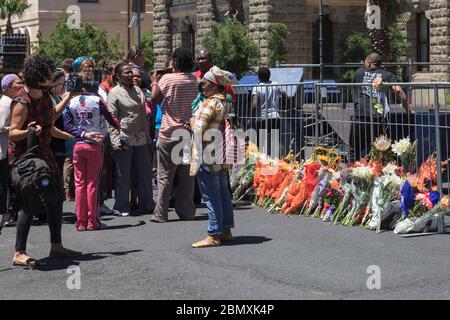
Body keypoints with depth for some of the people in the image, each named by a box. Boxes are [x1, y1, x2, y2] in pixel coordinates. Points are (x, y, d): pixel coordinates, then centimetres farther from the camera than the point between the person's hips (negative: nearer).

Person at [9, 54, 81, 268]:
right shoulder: (22, 102, -22)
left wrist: (68, 97, 20)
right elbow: (12, 132, -19)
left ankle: (56, 246, 25)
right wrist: (28, 131, -38)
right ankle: (19, 253, -3)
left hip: (43, 152, 9)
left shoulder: (44, 94, 5)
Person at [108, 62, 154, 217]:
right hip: (124, 138, -6)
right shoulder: (114, 92, -4)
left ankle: (146, 205, 19)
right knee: (123, 175, 0)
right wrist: (115, 141, -15)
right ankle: (121, 207, 10)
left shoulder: (138, 90, 13)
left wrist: (148, 137, 15)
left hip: (140, 137, 6)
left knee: (145, 172, 8)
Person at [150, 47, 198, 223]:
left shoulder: (167, 79, -10)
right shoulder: (194, 80, 3)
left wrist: (154, 82, 8)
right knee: (187, 174, 9)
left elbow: (155, 98, -5)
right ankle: (187, 211, 12)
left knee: (165, 176, 1)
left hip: (169, 134, -3)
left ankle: (161, 214, 3)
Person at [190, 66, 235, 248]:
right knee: (223, 193, 14)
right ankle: (226, 230, 21)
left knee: (211, 196, -6)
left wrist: (191, 121, 1)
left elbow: (198, 128, -19)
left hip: (207, 156, -10)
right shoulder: (225, 102, 12)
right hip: (221, 157, 10)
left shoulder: (211, 103, -16)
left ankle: (213, 235, -3)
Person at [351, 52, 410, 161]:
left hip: (360, 115, 0)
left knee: (357, 148, 10)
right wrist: (408, 111, 8)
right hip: (377, 116, 0)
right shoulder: (387, 75, 13)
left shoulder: (360, 72, 17)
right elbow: (399, 91, 1)